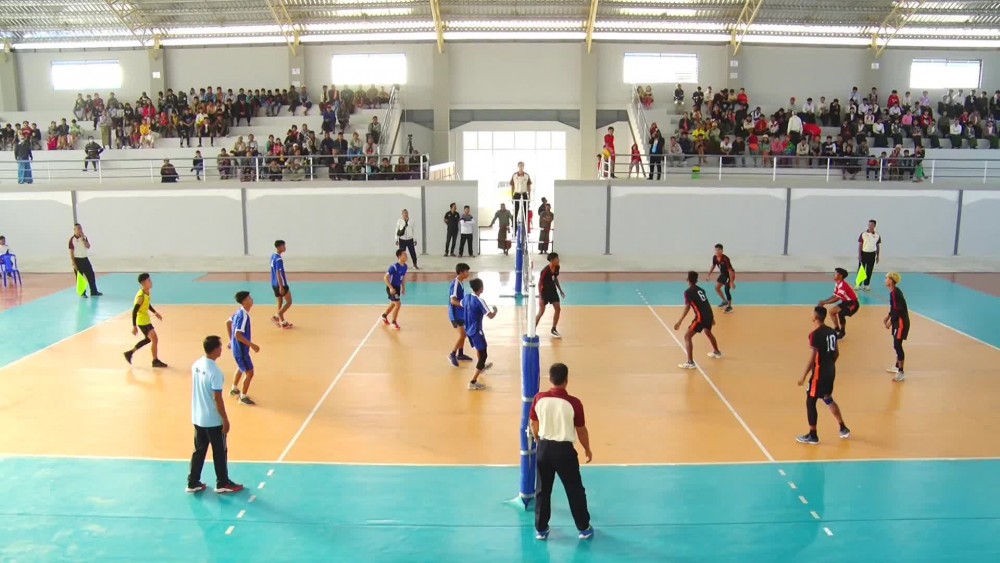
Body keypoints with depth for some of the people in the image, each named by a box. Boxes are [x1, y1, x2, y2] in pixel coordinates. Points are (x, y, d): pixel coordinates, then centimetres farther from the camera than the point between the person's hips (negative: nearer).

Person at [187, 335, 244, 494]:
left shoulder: (196, 365, -1)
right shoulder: (215, 372, -25)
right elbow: (218, 399, -21)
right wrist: (225, 420, -11)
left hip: (198, 418, 7)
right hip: (213, 420, -7)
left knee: (199, 451, 18)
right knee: (220, 452, 9)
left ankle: (193, 483, 26)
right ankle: (223, 484, 21)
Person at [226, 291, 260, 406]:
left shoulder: (239, 312, 2)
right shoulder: (243, 316, -28)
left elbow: (228, 323, 16)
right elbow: (238, 335, -32)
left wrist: (231, 340, 23)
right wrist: (252, 345, -27)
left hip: (237, 347, 10)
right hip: (241, 349, -10)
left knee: (241, 368, 30)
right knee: (249, 373, -1)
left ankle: (234, 390, 48)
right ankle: (243, 397, 12)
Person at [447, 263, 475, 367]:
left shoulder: (460, 283, 8)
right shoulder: (455, 284, -22)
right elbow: (453, 301, -30)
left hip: (461, 313, 10)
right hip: (456, 314, -10)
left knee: (463, 334, 17)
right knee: (462, 335, -9)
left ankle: (460, 354, 29)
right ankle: (452, 355, 4)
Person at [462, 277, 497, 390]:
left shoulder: (466, 297, 0)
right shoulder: (480, 301, -24)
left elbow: (462, 305, 24)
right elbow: (490, 316, -24)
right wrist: (495, 310, -3)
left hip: (468, 330, 9)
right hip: (476, 331, -8)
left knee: (479, 348, 33)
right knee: (483, 355, -3)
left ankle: (482, 366, 59)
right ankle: (473, 382, -9)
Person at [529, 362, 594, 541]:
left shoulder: (539, 399, -8)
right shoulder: (573, 402, -17)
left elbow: (534, 426, 5)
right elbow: (581, 430, -6)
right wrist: (587, 449, 11)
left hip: (544, 447, 3)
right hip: (564, 450, -3)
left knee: (543, 490, 16)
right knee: (575, 490, 14)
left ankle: (541, 529, 23)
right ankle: (584, 528, 25)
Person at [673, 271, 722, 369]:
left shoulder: (688, 292, -4)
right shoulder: (701, 290, 17)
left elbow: (687, 307, -15)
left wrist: (680, 322, -19)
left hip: (701, 316, -8)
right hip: (709, 314, 8)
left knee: (687, 336, -3)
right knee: (708, 332, 35)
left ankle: (690, 363, -12)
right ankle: (716, 352, 59)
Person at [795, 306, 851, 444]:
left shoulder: (815, 334, -20)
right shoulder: (832, 332, 5)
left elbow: (812, 358, -21)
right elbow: (836, 353, 13)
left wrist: (803, 376, -15)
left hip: (820, 372, -8)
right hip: (831, 371, 8)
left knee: (810, 402, 3)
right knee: (828, 399, 25)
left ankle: (812, 436, 9)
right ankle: (843, 428, 31)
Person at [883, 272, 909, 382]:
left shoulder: (895, 293, -22)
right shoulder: (893, 291, 8)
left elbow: (898, 310, -23)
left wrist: (890, 321, -17)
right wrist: (888, 316, 16)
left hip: (901, 321, -10)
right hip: (897, 321, 10)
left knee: (897, 345, -10)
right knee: (897, 345, 21)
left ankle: (901, 373, -8)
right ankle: (897, 367, 37)